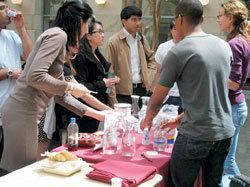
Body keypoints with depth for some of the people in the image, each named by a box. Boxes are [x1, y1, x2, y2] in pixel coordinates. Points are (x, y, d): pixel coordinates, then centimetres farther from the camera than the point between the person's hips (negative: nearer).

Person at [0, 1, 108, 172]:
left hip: (22, 112, 10)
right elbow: (35, 77, -23)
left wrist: (97, 114, 26)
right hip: (22, 114, -10)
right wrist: (70, 87, -10)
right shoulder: (58, 35, -9)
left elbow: (61, 96, 24)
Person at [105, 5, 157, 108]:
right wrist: (113, 101, -14)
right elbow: (109, 72, -10)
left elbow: (152, 59, 26)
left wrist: (149, 77, 8)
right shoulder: (114, 41, -8)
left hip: (141, 90, 5)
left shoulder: (141, 38, 11)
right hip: (123, 93, -5)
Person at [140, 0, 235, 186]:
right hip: (225, 132, 7)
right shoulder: (224, 46, 7)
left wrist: (147, 120, 16)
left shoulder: (178, 52, -13)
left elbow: (157, 99, -5)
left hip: (195, 136, -6)